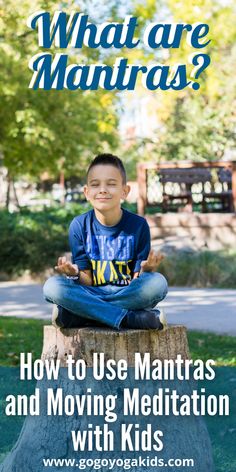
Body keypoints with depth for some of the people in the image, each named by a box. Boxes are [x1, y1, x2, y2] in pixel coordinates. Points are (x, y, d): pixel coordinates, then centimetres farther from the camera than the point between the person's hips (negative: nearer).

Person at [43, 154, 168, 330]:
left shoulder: (138, 225, -4)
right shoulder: (79, 226, -1)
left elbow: (138, 283, -3)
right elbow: (87, 282, -1)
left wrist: (145, 270, -27)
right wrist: (75, 274, -24)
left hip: (129, 296, 0)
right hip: (92, 295, 1)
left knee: (158, 282, -31)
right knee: (52, 286, -26)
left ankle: (75, 316, -25)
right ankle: (130, 318, -29)